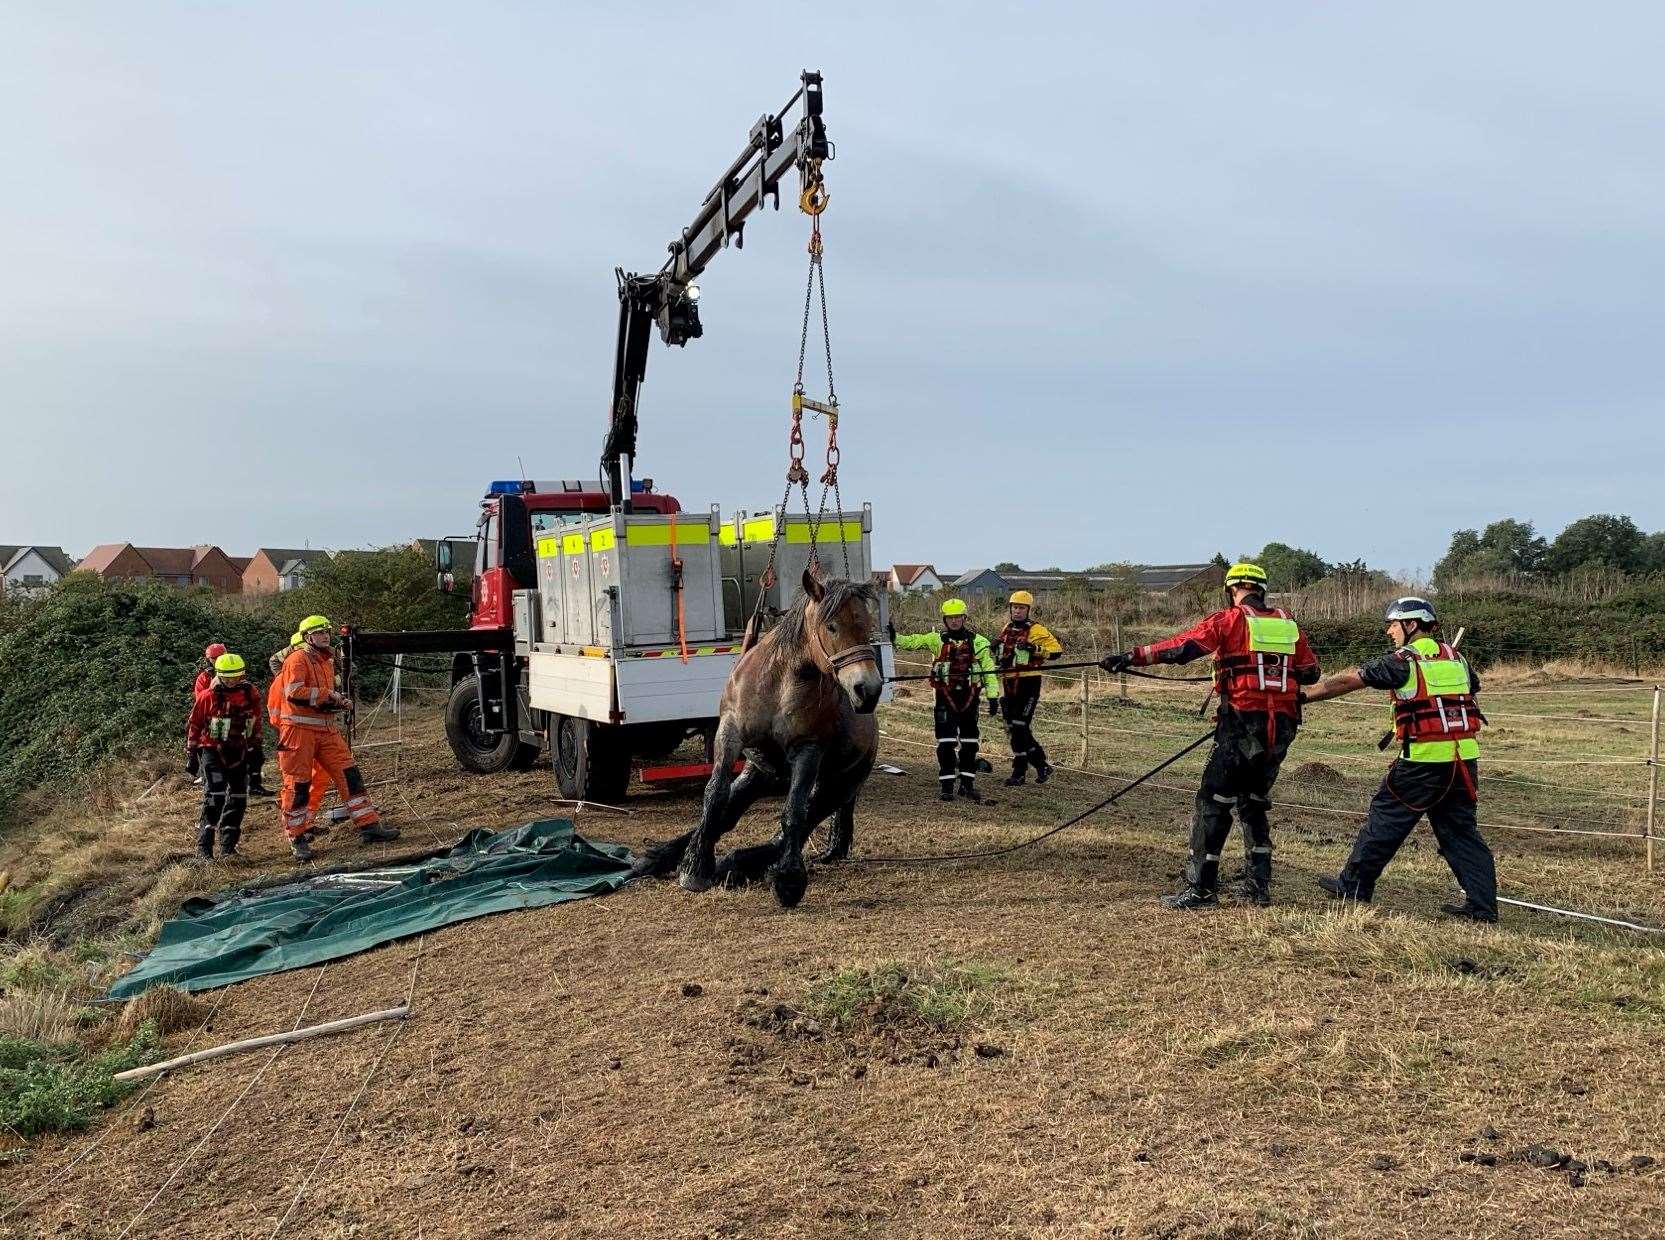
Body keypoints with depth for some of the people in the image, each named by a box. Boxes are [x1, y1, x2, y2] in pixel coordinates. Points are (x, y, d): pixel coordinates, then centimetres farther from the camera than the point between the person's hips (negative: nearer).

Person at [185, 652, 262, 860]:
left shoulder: (250, 694, 1)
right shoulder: (208, 697, -10)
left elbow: (256, 723, 15)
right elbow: (194, 726, -1)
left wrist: (255, 749, 16)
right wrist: (191, 755, 0)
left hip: (238, 753, 5)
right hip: (212, 751, -4)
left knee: (238, 798, 5)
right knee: (215, 796, -18)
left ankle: (228, 846, 16)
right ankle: (204, 847, -13)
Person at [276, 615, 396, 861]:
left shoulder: (327, 661, 19)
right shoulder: (298, 659, -9)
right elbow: (294, 693, -23)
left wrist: (339, 702, 10)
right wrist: (327, 695, -17)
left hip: (325, 729, 8)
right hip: (299, 729, -8)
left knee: (349, 773, 2)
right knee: (298, 784, 0)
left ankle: (369, 827, 4)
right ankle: (297, 839, 10)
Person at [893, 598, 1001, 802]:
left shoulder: (978, 641, 4)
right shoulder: (937, 639, 3)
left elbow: (989, 668, 3)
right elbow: (912, 641, -6)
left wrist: (993, 695, -3)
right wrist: (894, 637, -25)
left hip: (970, 697, 1)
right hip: (946, 697, -1)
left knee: (969, 743, 8)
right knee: (946, 743, -3)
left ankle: (967, 783, 19)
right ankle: (946, 784, 3)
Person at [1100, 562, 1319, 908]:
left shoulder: (1230, 619, -4)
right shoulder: (1288, 623, 11)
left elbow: (1181, 646, -15)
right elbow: (1311, 673, 16)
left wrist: (1130, 656, -16)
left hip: (1243, 723, -6)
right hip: (1281, 727, 6)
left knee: (1213, 804, 0)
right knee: (1254, 802, 19)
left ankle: (1201, 889, -2)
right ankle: (1258, 885, 20)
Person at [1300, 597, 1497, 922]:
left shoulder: (1403, 661, -5)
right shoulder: (1456, 657, 12)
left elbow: (1346, 680, -5)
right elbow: (1473, 688, 26)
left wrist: (1303, 696, 2)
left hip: (1424, 760, -6)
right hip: (1465, 757, 6)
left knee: (1386, 818, 6)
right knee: (1460, 829, 12)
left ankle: (1354, 886, 15)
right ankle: (1482, 904, 9)